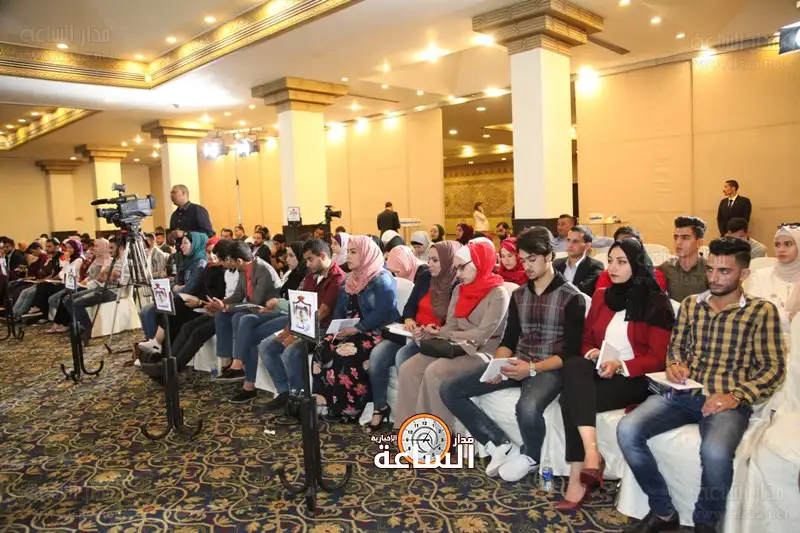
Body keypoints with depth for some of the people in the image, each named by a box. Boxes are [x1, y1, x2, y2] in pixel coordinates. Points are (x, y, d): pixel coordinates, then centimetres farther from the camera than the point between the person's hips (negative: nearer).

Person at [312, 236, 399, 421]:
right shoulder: (349, 279, 17)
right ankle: (327, 403, -15)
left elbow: (383, 312, -18)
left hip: (374, 332, -7)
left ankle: (349, 408, -17)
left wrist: (357, 328, -23)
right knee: (323, 351, -20)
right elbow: (340, 308, 17)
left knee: (344, 356, -31)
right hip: (348, 331, 7)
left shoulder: (382, 279, -8)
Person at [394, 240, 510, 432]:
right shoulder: (459, 290, 11)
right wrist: (434, 333, -13)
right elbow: (451, 326, 9)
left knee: (435, 371, -29)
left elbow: (481, 335, -18)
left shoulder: (498, 294, -12)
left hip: (481, 352, -7)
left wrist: (442, 333, -10)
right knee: (408, 368, -13)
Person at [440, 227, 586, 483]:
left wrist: (532, 368, -24)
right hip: (517, 364, 6)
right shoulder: (518, 294, 12)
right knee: (450, 390, -9)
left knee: (527, 408, -39)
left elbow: (571, 352, -10)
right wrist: (499, 363, -10)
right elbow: (509, 339, 12)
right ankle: (501, 445, 0)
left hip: (550, 369, -6)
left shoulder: (571, 297, -6)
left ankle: (529, 457, -3)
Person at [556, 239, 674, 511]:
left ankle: (578, 478, -25)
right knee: (574, 366, -33)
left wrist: (619, 365, -21)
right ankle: (591, 453, -37)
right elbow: (587, 339, 18)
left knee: (571, 398, -31)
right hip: (599, 371, 5)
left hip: (635, 378, -5)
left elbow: (657, 359, -6)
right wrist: (592, 354, -5)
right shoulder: (601, 296, 14)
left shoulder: (657, 303, -2)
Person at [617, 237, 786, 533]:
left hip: (728, 401, -4)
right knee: (627, 430, -22)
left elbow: (773, 368, 0)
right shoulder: (691, 304, 16)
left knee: (715, 451, -36)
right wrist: (674, 364, -1)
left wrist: (736, 396, -15)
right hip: (683, 394, 4)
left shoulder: (761, 311, 4)